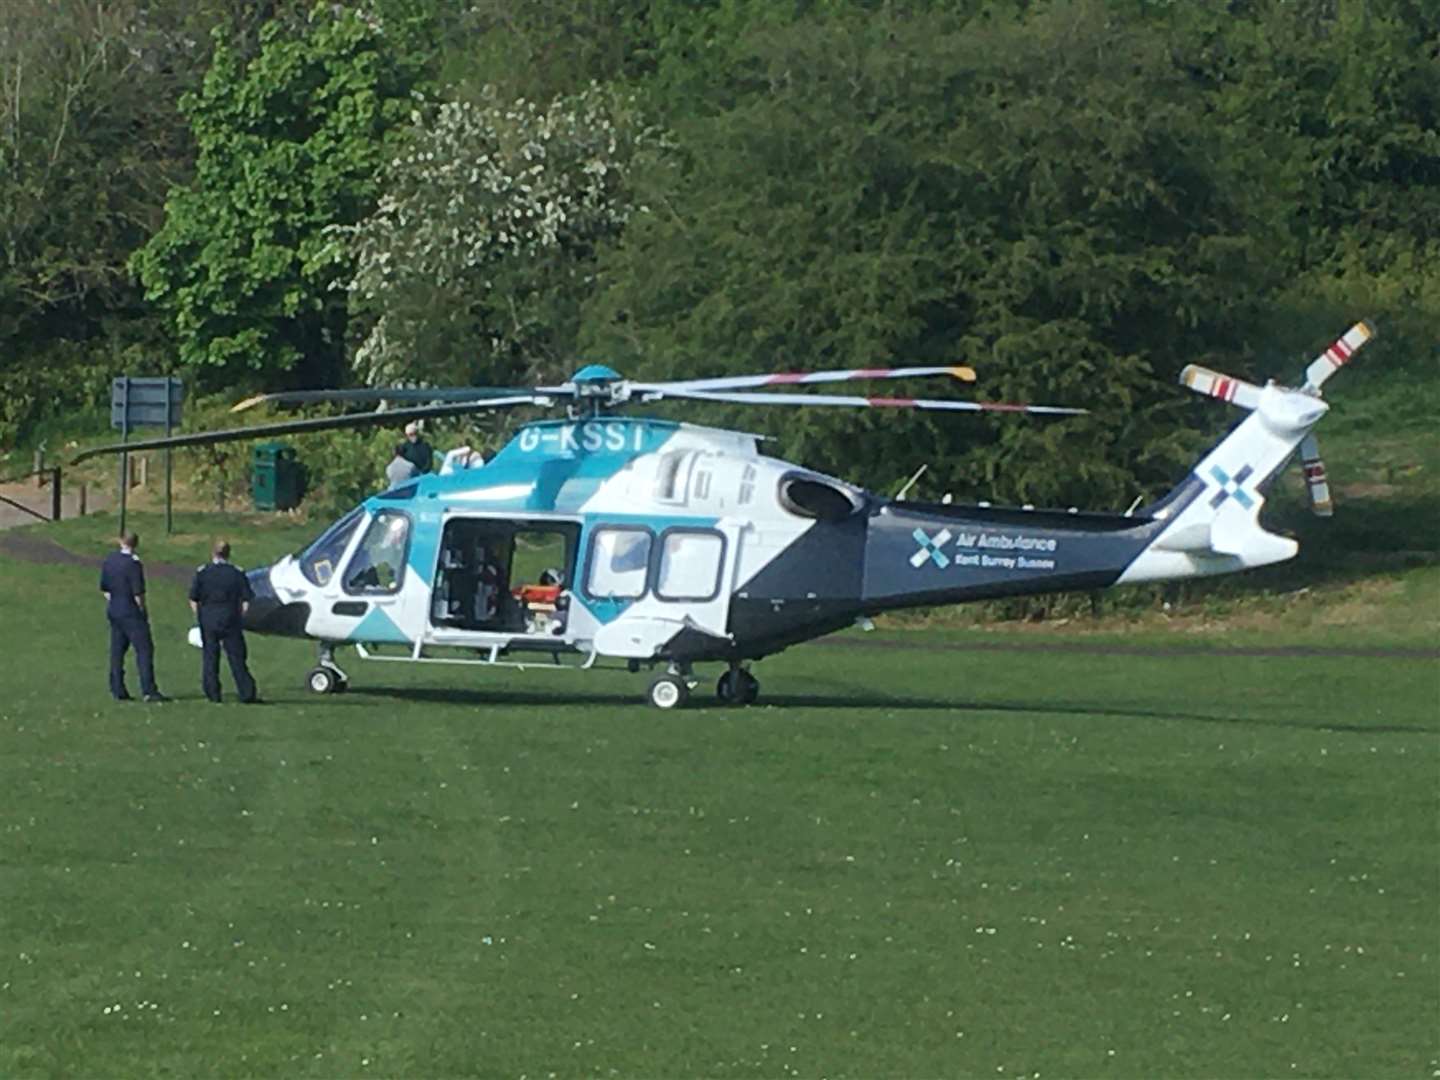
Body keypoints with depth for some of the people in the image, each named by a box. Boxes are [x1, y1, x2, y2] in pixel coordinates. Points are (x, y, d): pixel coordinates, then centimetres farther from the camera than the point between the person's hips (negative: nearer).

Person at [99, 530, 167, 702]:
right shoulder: (133, 563, -16)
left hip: (114, 612, 7)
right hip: (131, 613, -7)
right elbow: (138, 593, -16)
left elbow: (104, 588, 12)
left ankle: (117, 690, 12)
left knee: (117, 651, 11)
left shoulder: (108, 561, 5)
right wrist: (143, 612, -5)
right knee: (144, 649, -5)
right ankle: (149, 691, -11)